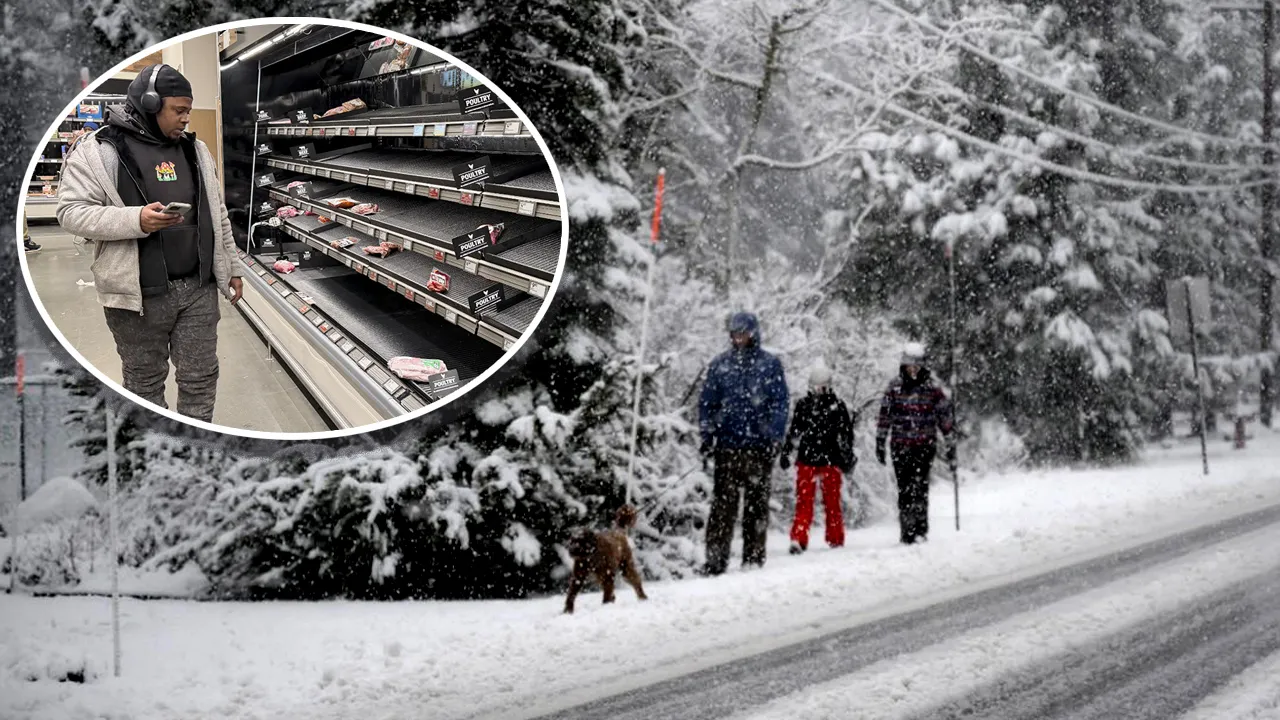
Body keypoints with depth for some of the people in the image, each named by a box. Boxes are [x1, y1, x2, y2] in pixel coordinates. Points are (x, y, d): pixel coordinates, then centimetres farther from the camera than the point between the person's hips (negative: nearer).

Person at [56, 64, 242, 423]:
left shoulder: (195, 150, 10)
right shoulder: (99, 150, -9)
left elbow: (218, 215, 17)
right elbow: (71, 212, -13)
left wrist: (231, 269, 16)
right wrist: (136, 220, -24)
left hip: (199, 289, 5)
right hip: (140, 295, -5)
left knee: (201, 378, 8)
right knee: (145, 383, 8)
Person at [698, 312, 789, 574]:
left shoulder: (770, 364, 5)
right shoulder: (719, 364, 10)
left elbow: (780, 403, 3)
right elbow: (707, 403, 12)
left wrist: (774, 438, -6)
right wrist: (707, 435, 3)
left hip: (759, 445, -1)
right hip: (727, 444, 1)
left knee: (757, 502, 4)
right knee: (723, 503, -4)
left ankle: (754, 557, 10)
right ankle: (716, 559, -5)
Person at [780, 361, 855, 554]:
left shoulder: (838, 406, 3)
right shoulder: (803, 405, 7)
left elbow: (847, 434, 6)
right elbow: (793, 431, 14)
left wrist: (848, 458, 2)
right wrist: (785, 452, 10)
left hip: (831, 461, -1)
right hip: (806, 460, 1)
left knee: (832, 502, 5)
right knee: (803, 502, -5)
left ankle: (835, 540, 15)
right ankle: (799, 540, -9)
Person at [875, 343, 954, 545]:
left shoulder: (932, 389, 5)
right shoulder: (894, 388, 6)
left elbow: (944, 415, 11)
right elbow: (884, 416, 10)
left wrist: (950, 441, 9)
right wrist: (880, 442, 7)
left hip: (925, 445, -1)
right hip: (901, 446, 1)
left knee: (920, 487, -11)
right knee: (904, 488, 0)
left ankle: (920, 528, -9)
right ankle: (906, 529, 5)